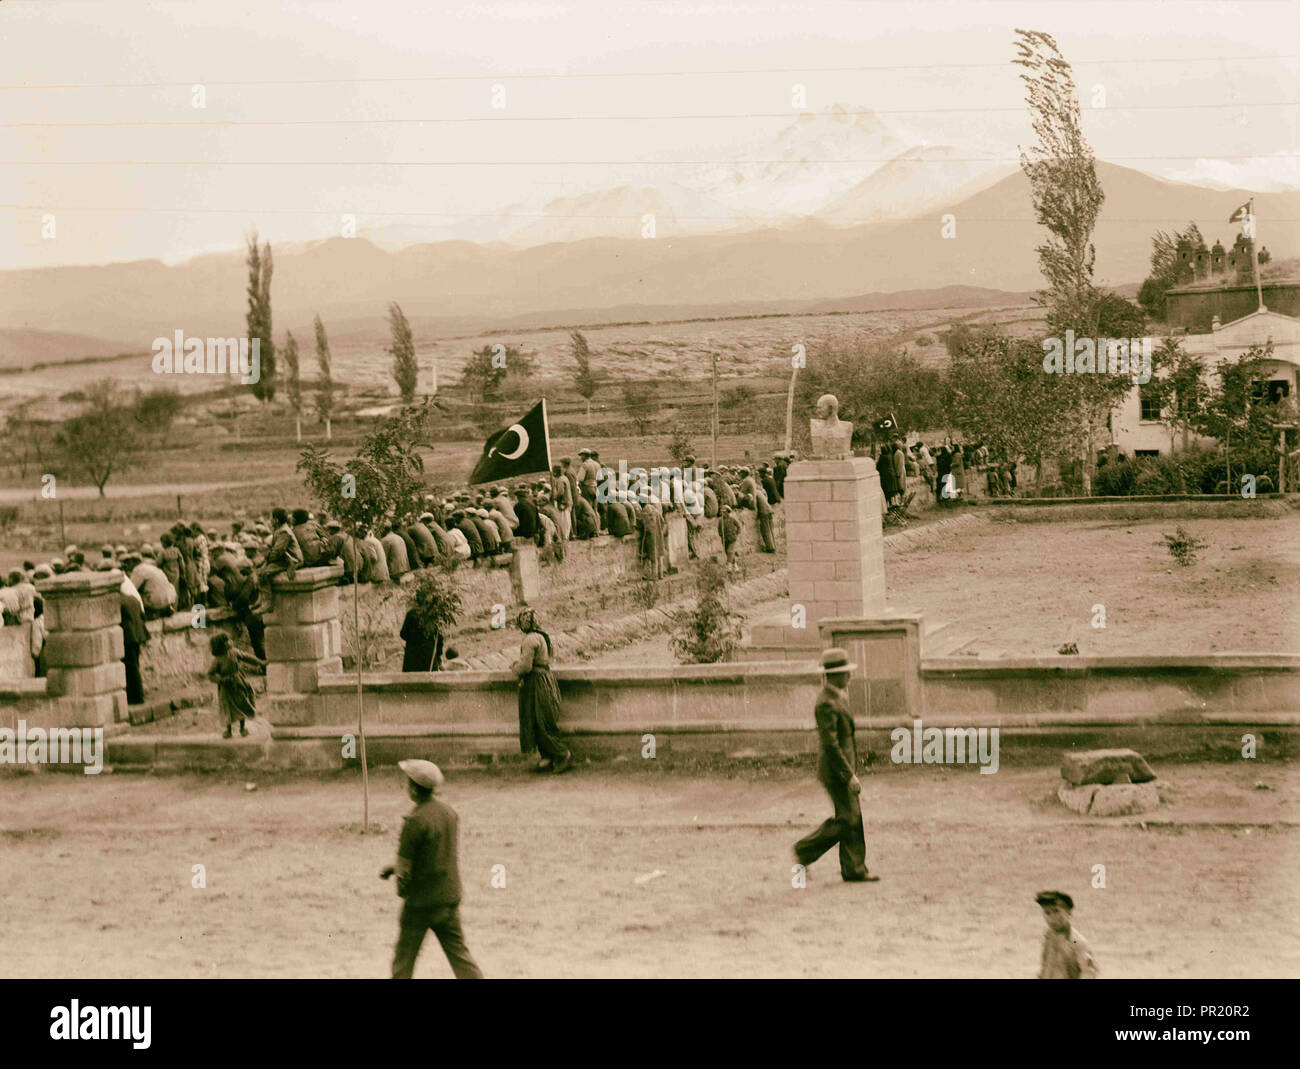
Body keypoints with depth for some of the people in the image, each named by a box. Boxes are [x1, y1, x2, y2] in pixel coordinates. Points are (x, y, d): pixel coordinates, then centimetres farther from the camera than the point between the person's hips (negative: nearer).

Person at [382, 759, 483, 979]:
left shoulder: (415, 820, -20)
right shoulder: (449, 812, 4)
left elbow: (404, 866, -16)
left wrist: (402, 891, 4)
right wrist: (396, 867, 16)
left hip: (421, 901, -7)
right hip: (450, 896, 7)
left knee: (404, 956, 8)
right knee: (458, 952, 10)